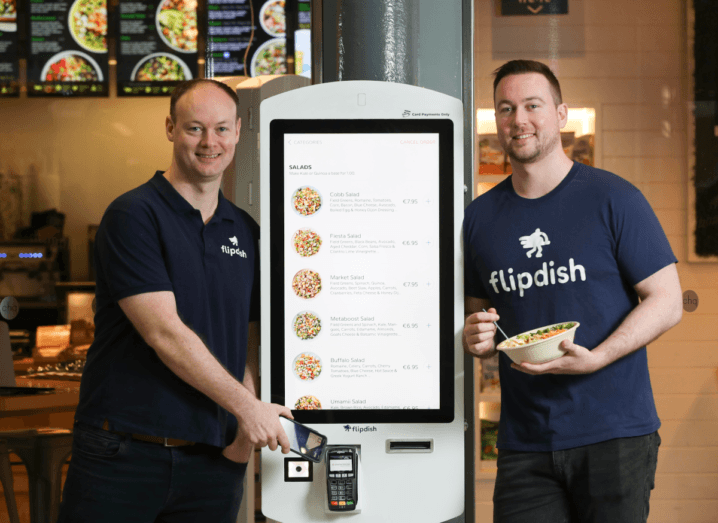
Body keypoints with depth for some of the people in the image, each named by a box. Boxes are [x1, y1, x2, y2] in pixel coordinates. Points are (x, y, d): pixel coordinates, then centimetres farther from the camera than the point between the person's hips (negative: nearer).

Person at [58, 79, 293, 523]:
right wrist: (248, 407, -10)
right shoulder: (133, 216, -7)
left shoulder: (247, 233, 13)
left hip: (213, 458, 5)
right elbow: (163, 333, -14)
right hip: (124, 453, -5)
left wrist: (246, 431, 0)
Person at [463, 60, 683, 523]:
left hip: (614, 435, -3)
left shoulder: (613, 199, -3)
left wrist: (594, 359, -17)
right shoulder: (481, 217, 11)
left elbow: (667, 302, -4)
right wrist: (478, 338, -2)